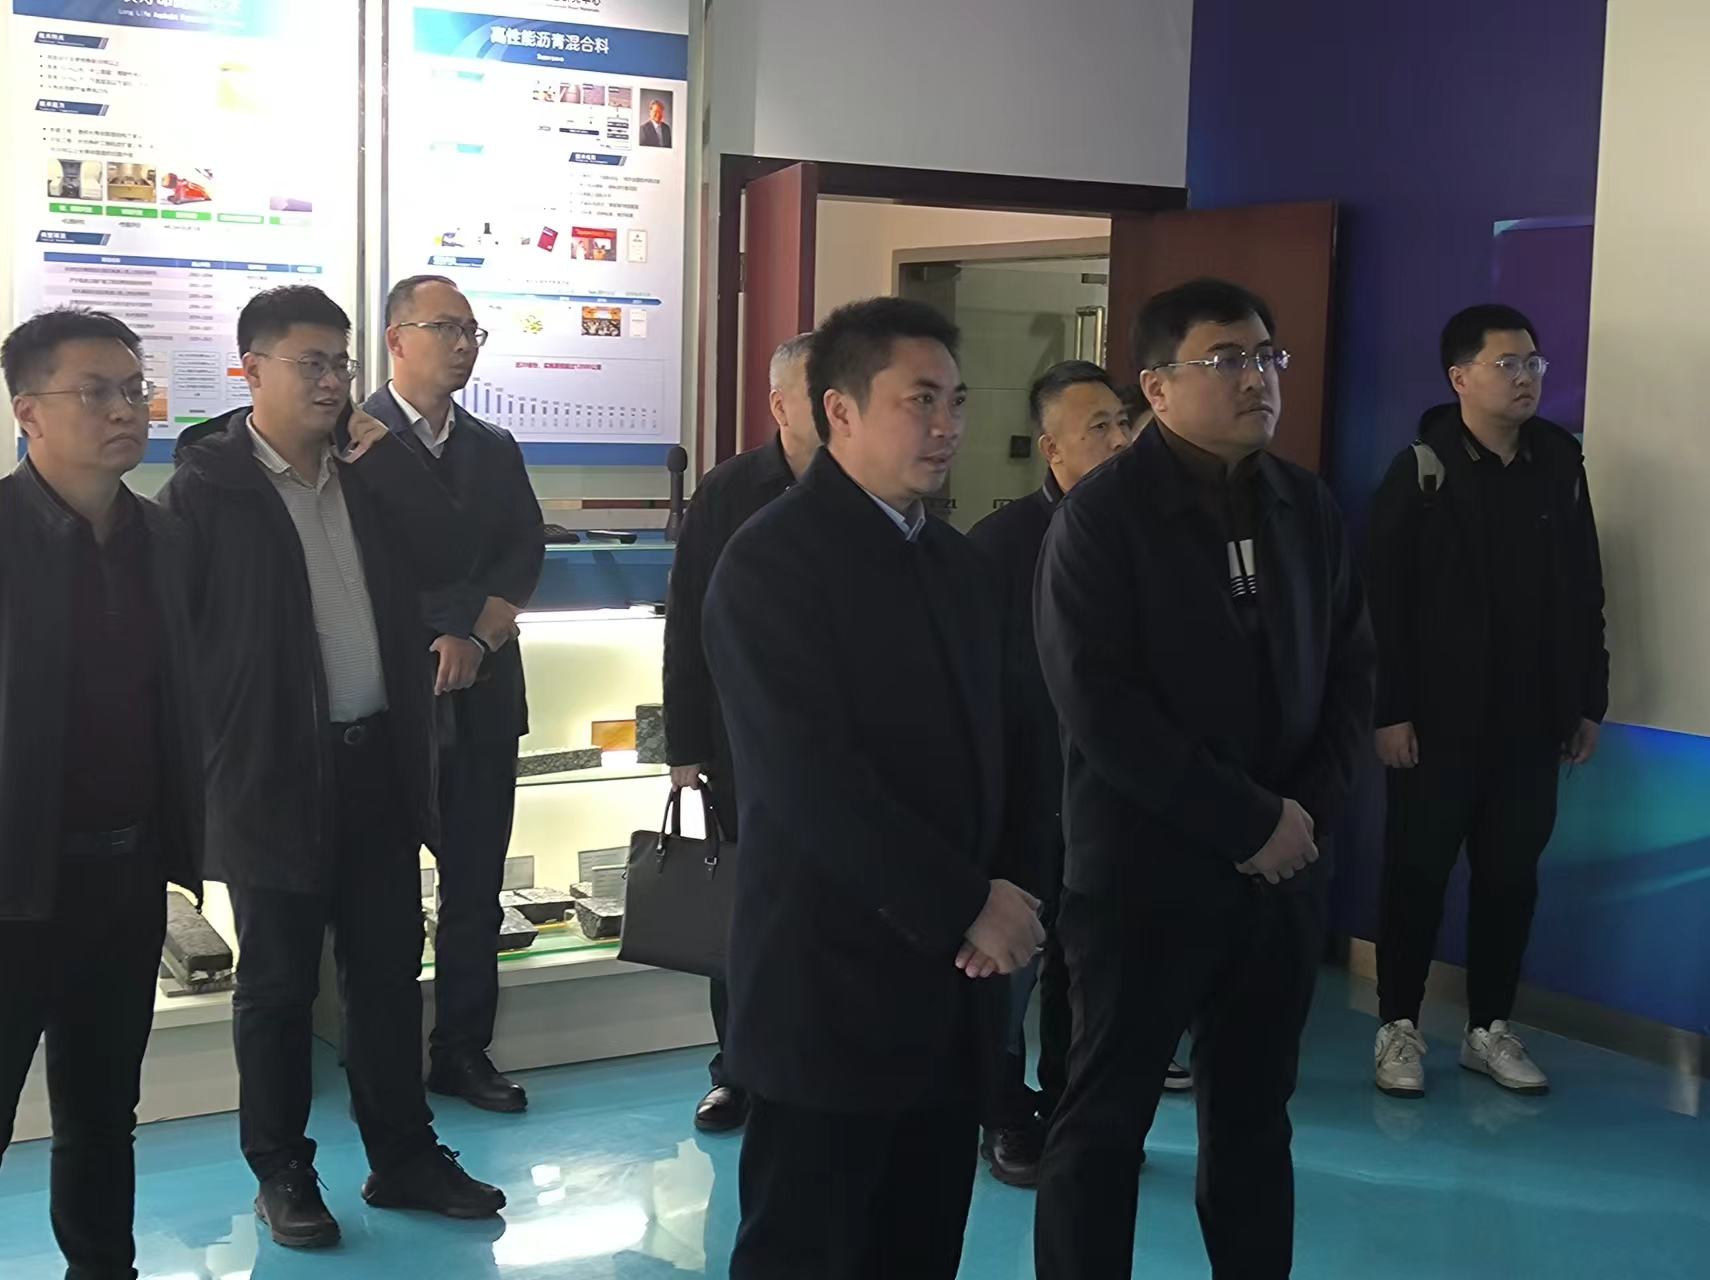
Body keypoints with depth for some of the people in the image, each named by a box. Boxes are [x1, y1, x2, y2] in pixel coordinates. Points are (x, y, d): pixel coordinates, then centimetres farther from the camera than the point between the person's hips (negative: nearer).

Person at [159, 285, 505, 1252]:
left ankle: (405, 1156, 25)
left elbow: (450, 560, 0)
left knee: (390, 973, 13)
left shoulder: (371, 471, 9)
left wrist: (384, 457, -7)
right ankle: (281, 1171, 21)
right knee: (279, 984, 8)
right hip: (274, 770, -5)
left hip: (380, 760, 5)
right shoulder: (208, 486, -7)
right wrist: (211, 752, -11)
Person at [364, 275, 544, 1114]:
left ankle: (464, 1050, 18)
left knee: (476, 880, 8)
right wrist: (436, 645, -11)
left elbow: (526, 554, 5)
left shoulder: (495, 449, 14)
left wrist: (477, 640, -9)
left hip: (481, 693, 5)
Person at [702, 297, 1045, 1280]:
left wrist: (1002, 899, -5)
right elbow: (811, 782, -20)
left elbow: (988, 750, 12)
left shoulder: (961, 564, 13)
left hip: (951, 987, 7)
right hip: (831, 989, -7)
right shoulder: (771, 562, -12)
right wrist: (967, 905, -17)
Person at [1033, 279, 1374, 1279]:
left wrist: (1310, 810, -4)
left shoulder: (1306, 507, 7)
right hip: (1147, 870, -5)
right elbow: (1102, 708, -17)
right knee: (1106, 1118, 6)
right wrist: (1249, 822, -17)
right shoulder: (1103, 514, -10)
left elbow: (1353, 669, 11)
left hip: (1284, 870, 5)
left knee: (1256, 1114, 16)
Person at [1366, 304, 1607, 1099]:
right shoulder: (1423, 471, -6)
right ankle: (1399, 1026, 15)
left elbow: (1586, 595, 12)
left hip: (1532, 720, 4)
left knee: (1511, 876, 9)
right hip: (1440, 718, -4)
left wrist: (1588, 701, 9)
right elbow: (1384, 600, -10)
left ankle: (1490, 1028, 21)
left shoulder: (1560, 467, 8)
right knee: (1418, 872, 4)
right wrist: (1390, 711, -14)